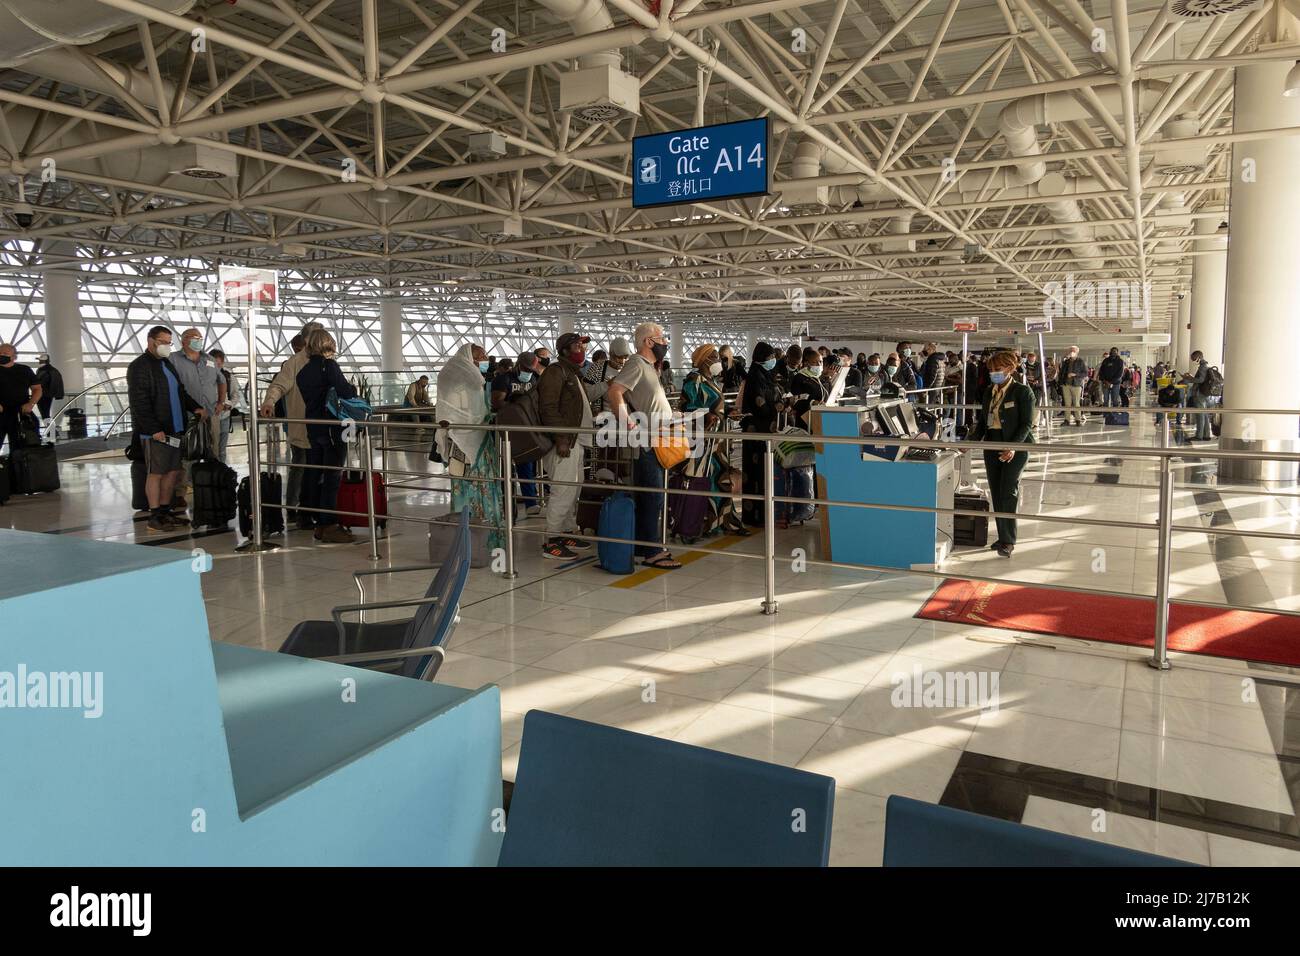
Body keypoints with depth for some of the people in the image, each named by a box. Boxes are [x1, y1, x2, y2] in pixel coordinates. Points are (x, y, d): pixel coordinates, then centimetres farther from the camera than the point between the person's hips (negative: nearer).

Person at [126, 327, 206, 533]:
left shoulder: (167, 364, 19)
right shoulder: (139, 367, -8)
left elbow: (180, 392, 26)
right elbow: (139, 402, -15)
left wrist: (195, 407, 8)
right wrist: (154, 430, -20)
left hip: (175, 429, 8)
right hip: (155, 432, -8)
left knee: (173, 471, 10)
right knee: (155, 473, -3)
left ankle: (165, 512, 20)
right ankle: (154, 518, 3)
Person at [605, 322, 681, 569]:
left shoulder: (647, 366, 19)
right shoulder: (637, 364, -11)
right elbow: (615, 391, -25)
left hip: (654, 443, 10)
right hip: (646, 445, -10)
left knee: (648, 497, 14)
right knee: (652, 497, -7)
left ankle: (645, 546, 22)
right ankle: (651, 552, -3)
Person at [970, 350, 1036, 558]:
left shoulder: (1023, 391, -7)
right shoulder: (988, 391, 11)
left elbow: (1026, 423, -11)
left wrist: (1013, 447, -24)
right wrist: (972, 441, 0)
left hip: (1016, 447, -6)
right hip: (992, 445, 6)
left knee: (1008, 492, -11)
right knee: (996, 493, 7)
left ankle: (1008, 541, -7)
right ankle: (1002, 537, 17)